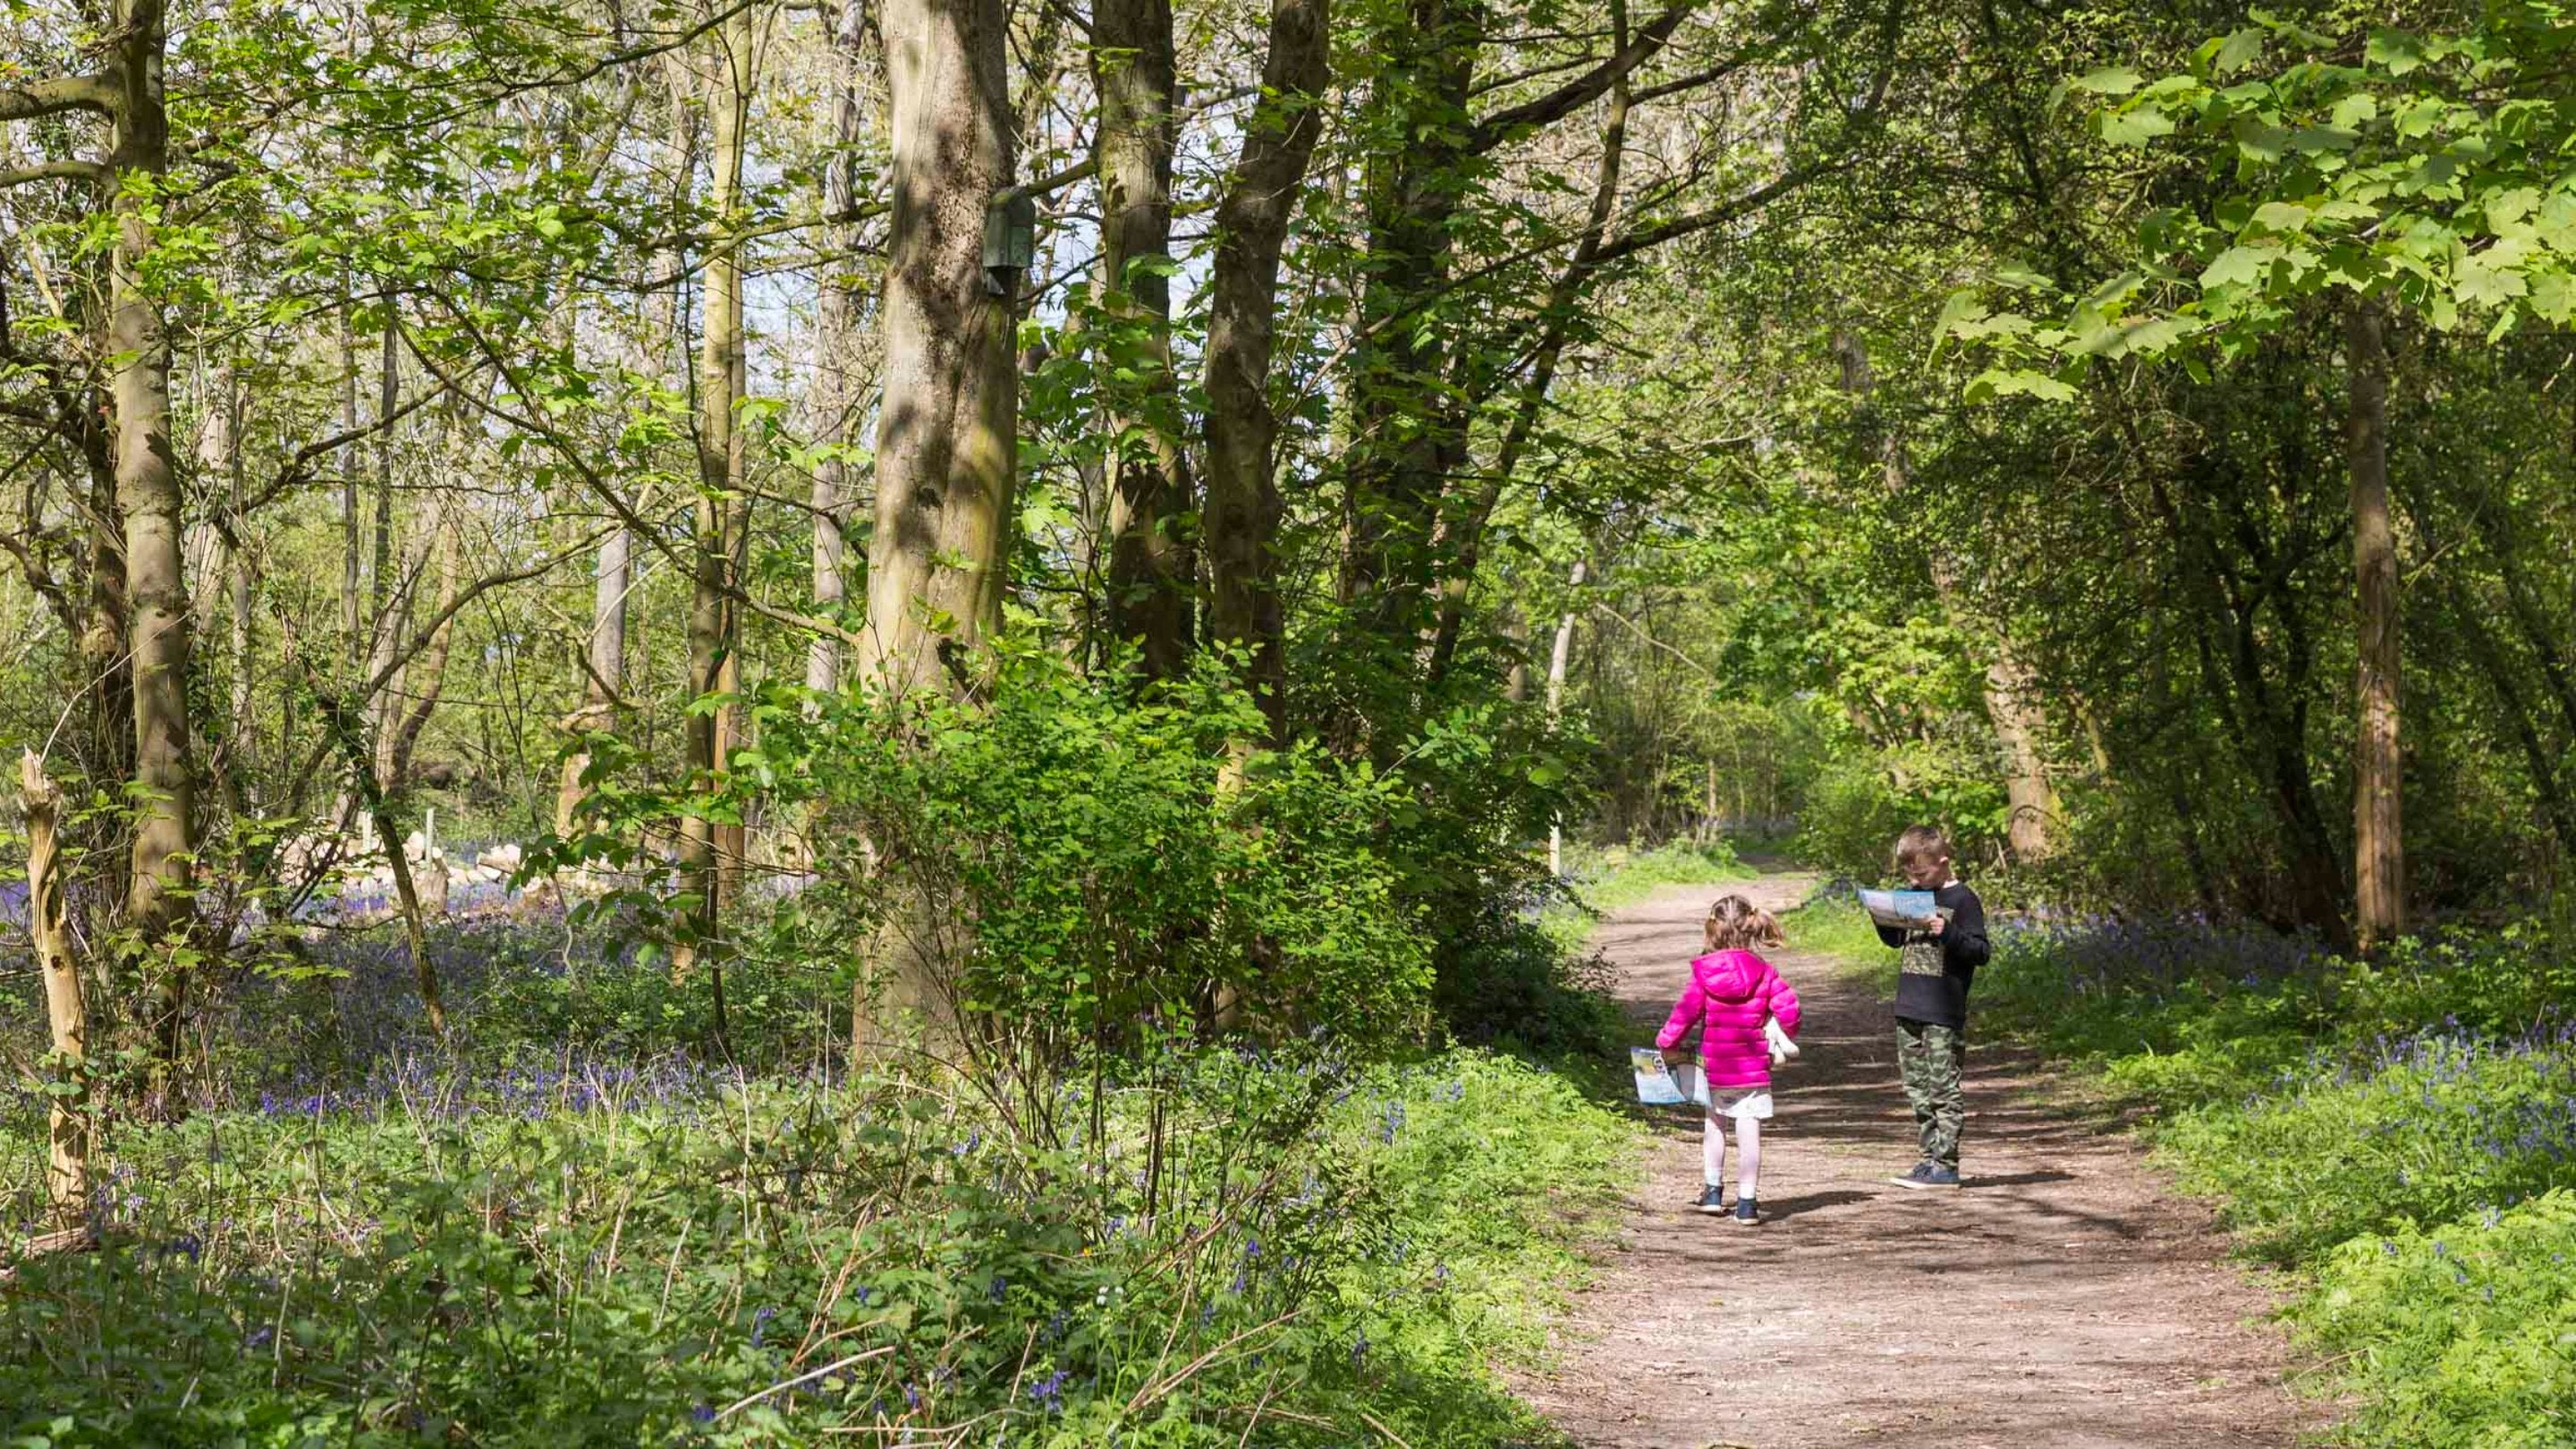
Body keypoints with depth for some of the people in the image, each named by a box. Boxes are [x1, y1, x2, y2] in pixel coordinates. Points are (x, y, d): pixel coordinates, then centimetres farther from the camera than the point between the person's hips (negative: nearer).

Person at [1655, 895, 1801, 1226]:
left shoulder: (1704, 974, -8)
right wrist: (1784, 1037, 11)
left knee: (1713, 1125, 21)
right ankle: (1746, 1203, 2)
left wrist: (1665, 1042, 6)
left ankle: (1712, 1191, 27)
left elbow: (1686, 1013, -9)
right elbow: (1788, 1008, -9)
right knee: (1749, 1133, 2)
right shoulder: (1763, 972, -4)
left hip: (1714, 1067, 0)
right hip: (1752, 1068, 0)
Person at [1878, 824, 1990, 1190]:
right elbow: (1895, 940, 25)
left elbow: (1980, 952, -12)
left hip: (1944, 1013, -8)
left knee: (1944, 1087, -5)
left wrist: (1948, 933, -26)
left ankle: (1946, 1164, -2)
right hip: (1909, 1009, 8)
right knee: (1916, 1088, 11)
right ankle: (1931, 1157, 17)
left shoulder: (1963, 900, -9)